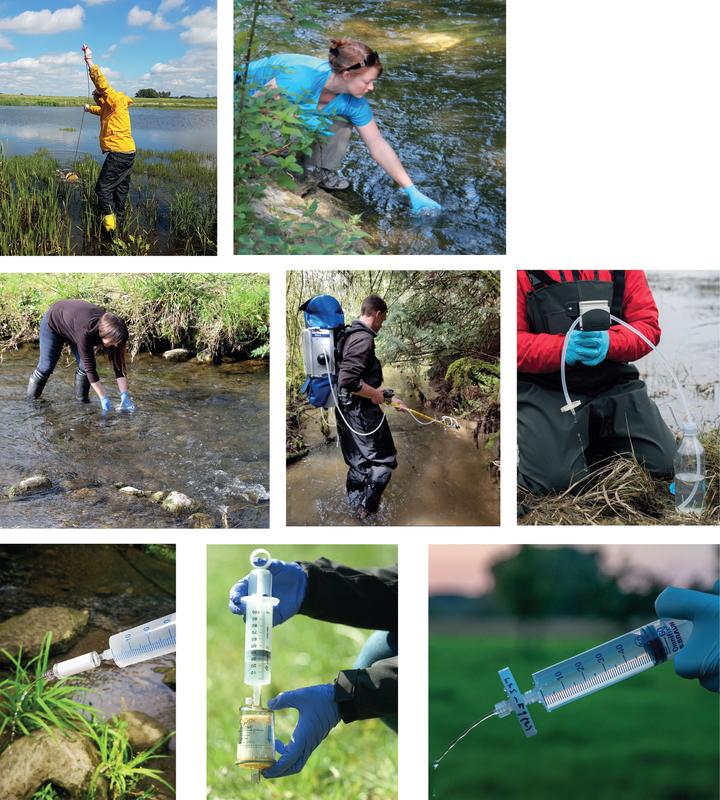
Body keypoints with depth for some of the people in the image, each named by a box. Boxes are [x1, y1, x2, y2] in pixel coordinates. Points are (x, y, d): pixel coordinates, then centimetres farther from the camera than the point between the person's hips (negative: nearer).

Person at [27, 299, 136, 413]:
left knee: (84, 367, -9)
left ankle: (82, 401, 7)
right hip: (53, 323, -5)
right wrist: (104, 399, -40)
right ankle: (31, 400, 20)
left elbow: (119, 365, -23)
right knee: (46, 367, -1)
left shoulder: (109, 328, -29)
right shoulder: (86, 332, -46)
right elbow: (90, 368, -42)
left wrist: (125, 395, -29)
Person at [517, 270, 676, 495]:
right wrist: (563, 348, -29)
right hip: (546, 390, -4)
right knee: (555, 479, -23)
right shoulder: (523, 272, -10)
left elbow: (648, 325, -1)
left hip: (613, 385, 4)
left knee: (666, 462, -6)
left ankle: (597, 440, 21)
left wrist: (609, 342, -22)